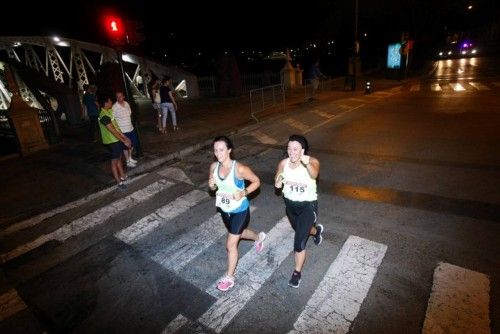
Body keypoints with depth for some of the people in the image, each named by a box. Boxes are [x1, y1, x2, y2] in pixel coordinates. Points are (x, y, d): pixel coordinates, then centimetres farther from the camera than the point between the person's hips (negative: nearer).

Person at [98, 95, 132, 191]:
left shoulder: (109, 111, 7)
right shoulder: (104, 116, -25)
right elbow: (113, 131, -25)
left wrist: (124, 137, 11)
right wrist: (124, 141, -22)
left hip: (117, 139, 9)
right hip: (112, 141, -9)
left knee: (119, 158, 20)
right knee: (114, 161, 1)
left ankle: (123, 176, 36)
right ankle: (119, 183, 11)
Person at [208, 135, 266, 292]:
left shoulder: (239, 169, -28)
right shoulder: (213, 166, -11)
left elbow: (256, 181, -14)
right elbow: (213, 187, 5)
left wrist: (243, 193, -28)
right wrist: (211, 185, -19)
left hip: (240, 211, -6)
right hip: (224, 210, 7)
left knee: (231, 245, 1)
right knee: (238, 233, 29)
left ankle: (229, 277, 26)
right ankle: (259, 237, 61)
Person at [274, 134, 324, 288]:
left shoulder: (312, 161, -23)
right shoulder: (283, 163, -12)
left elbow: (314, 174, -47)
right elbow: (277, 178, 6)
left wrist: (307, 164, -67)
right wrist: (278, 182, -17)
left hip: (308, 205, -5)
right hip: (290, 204, 5)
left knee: (299, 243, -7)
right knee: (300, 230, 30)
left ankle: (297, 273, 20)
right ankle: (316, 230, 67)